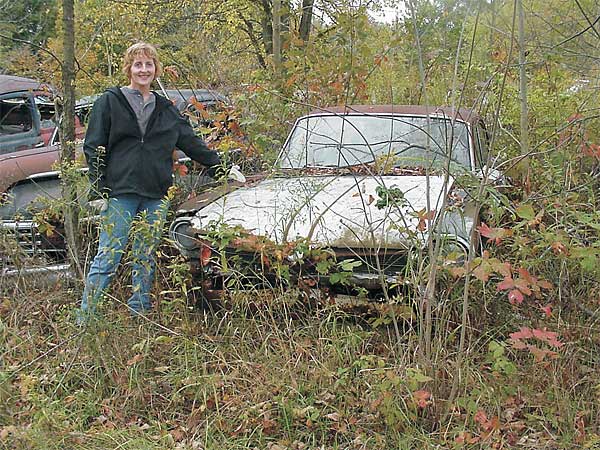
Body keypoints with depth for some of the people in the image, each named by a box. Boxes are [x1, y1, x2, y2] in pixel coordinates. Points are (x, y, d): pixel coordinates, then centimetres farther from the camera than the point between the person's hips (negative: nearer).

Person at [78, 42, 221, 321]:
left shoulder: (165, 109, 15)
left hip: (156, 196, 4)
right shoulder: (110, 102, 3)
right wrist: (97, 191, -9)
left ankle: (139, 316, 21)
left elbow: (192, 144, 18)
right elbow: (93, 148, -1)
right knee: (107, 258, -6)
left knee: (146, 260, 10)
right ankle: (84, 321, 0)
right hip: (119, 193, -4)